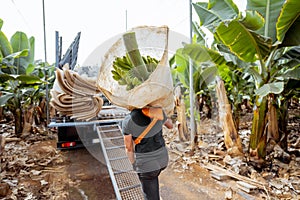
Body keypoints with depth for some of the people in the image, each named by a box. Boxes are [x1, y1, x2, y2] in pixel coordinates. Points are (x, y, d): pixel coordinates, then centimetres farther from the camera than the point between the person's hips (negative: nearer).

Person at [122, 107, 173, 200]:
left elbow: (129, 148, -10)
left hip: (145, 163, -3)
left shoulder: (127, 121, -20)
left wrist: (134, 164, 7)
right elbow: (170, 125, 7)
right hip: (162, 158, 3)